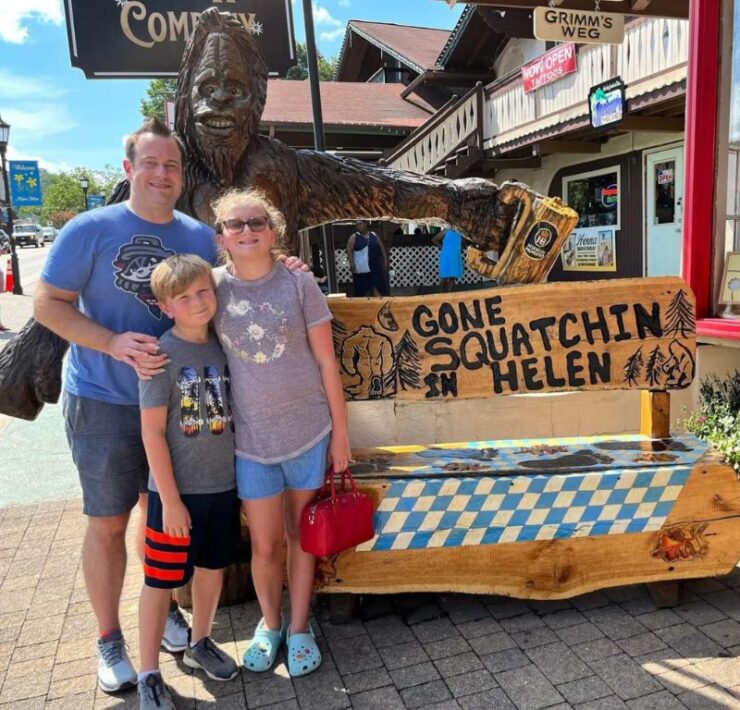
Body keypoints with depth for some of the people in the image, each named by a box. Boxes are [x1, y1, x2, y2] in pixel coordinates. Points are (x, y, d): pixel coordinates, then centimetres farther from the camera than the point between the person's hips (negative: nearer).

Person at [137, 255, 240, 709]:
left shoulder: (224, 346, 0)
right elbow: (152, 432, -15)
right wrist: (170, 498, -14)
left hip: (223, 484, 5)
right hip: (178, 490, -5)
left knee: (213, 568, 20)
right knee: (161, 581, 9)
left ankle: (200, 644, 44)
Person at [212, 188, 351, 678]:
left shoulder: (299, 283, -6)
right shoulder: (214, 286, -2)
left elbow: (326, 361, -2)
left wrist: (340, 430, -1)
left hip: (308, 431, -1)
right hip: (250, 439, 1)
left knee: (302, 534, 14)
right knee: (264, 544, 10)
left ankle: (299, 626, 35)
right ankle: (269, 624, 38)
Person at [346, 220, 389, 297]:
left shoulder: (374, 235, 11)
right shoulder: (354, 237, 2)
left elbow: (382, 248, 13)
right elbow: (349, 250, -6)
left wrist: (385, 260, 7)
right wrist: (351, 262, -18)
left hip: (376, 267, 3)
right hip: (361, 269, -2)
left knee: (382, 286, 7)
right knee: (361, 290, 0)